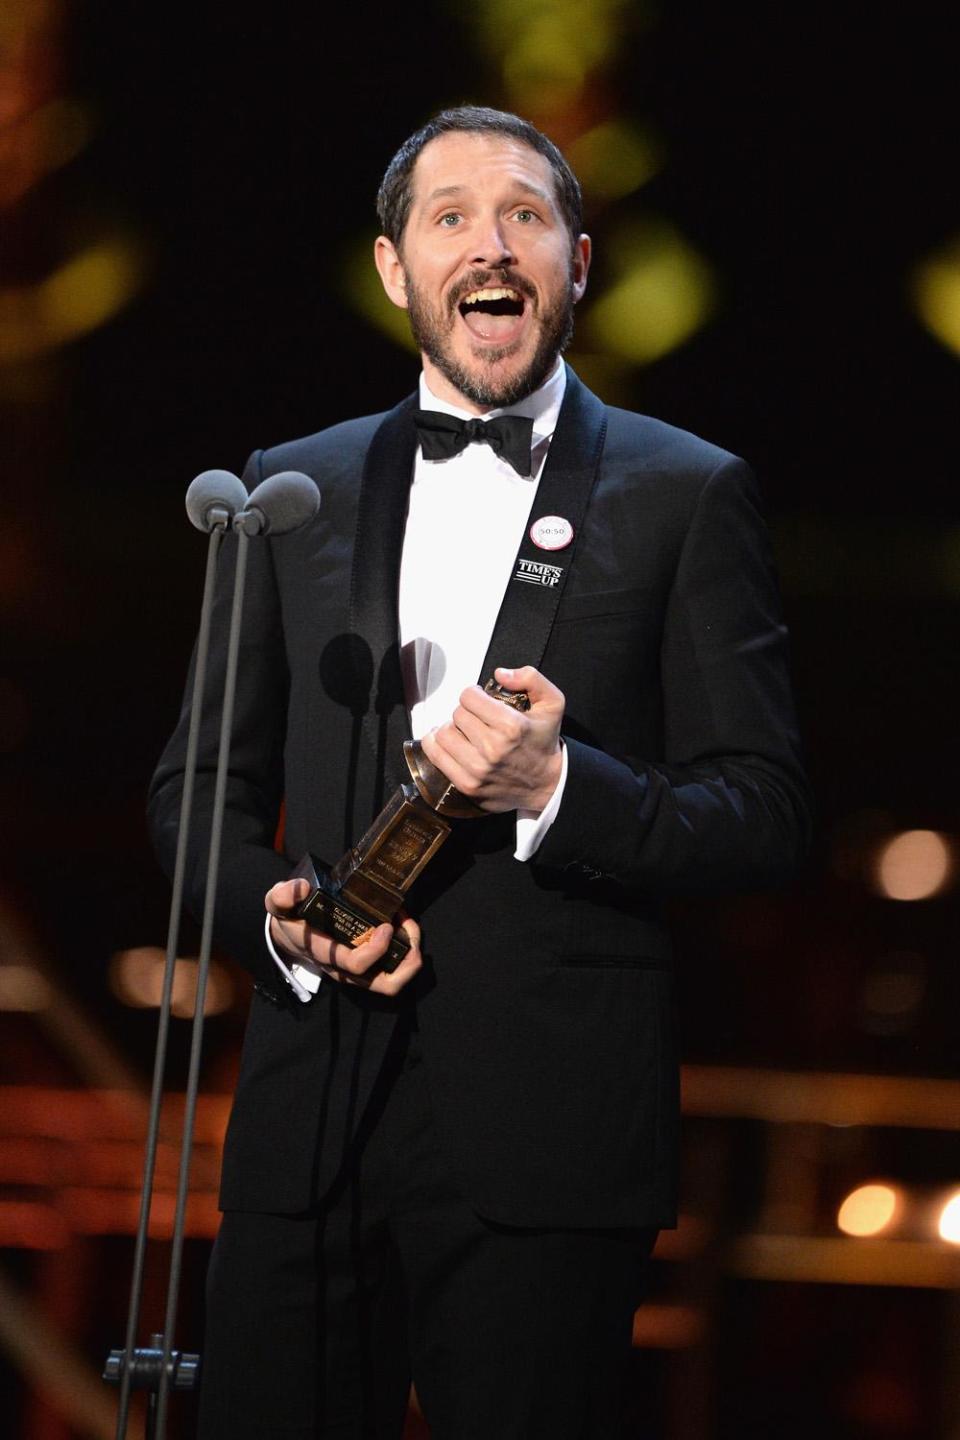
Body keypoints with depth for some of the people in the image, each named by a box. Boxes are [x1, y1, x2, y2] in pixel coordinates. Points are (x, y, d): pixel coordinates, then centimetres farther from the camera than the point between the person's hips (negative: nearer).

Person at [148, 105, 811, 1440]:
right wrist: (276, 916, -4)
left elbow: (764, 816, 0)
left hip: (547, 1132, -3)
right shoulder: (297, 488, 14)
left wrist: (559, 789, -17)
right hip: (311, 1119, 3)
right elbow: (199, 782, 17)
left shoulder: (684, 495, 4)